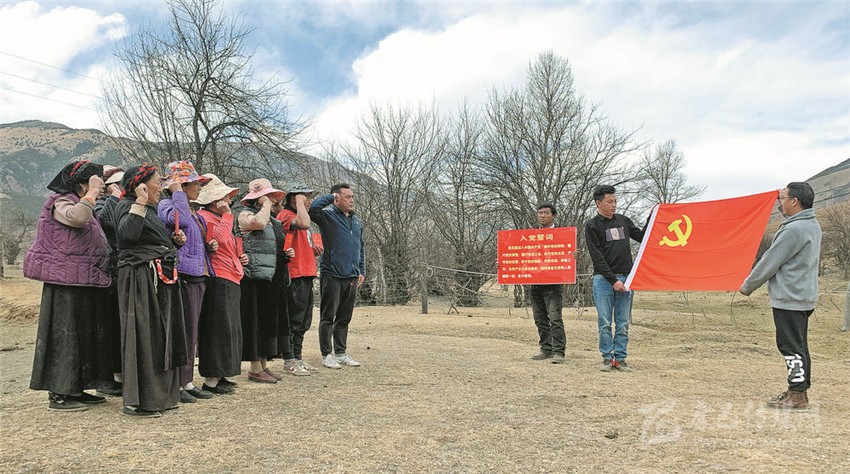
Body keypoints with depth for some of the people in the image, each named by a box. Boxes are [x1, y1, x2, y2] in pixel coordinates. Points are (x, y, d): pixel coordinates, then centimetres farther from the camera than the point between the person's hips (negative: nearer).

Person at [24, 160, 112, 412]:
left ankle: (74, 390, 23)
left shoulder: (80, 204, 20)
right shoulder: (61, 203, -10)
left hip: (83, 286, 10)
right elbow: (76, 217, -35)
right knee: (64, 335, -5)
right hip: (66, 285, -10)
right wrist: (93, 191, -24)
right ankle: (58, 395, 3)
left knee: (83, 335, 13)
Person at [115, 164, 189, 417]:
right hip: (141, 278, -9)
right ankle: (137, 401, 0)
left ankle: (160, 395, 21)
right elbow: (128, 233, -27)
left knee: (162, 336, 12)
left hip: (161, 280, 10)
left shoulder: (152, 210, 21)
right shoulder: (126, 206, -6)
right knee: (144, 337, -8)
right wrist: (139, 203, -25)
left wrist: (175, 240, 11)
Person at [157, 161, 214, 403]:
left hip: (198, 276, 9)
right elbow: (180, 220, -27)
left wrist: (209, 245, 12)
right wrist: (178, 193, -15)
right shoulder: (166, 204, -5)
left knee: (191, 331, 12)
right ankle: (175, 384, 2)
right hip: (182, 276, -9)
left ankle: (187, 381, 20)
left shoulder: (194, 212, 21)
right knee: (182, 330, -6)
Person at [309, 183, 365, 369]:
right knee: (328, 317, 2)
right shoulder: (328, 216, -5)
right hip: (332, 276, -6)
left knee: (344, 318, 13)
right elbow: (313, 208, -26)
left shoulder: (357, 221, 15)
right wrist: (330, 197, -12)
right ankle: (327, 354, 10)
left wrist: (362, 270, 16)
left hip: (352, 277, 6)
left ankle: (341, 353, 22)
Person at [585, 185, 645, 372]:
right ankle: (607, 358, 9)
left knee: (623, 323, 5)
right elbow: (597, 257, -8)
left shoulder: (623, 220, 14)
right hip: (603, 279, -4)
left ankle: (620, 358, 12)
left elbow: (643, 237, 21)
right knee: (605, 322, -1)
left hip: (625, 278, 4)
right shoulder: (592, 226, -1)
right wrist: (613, 280, -13)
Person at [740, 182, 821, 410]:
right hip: (804, 296, 10)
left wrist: (747, 286, -4)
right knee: (798, 345, 16)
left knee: (791, 346, -3)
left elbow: (770, 262, -15)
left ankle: (797, 396, 3)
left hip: (790, 298, -10)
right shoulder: (812, 225, 11)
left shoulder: (794, 230, -21)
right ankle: (799, 390, 25)